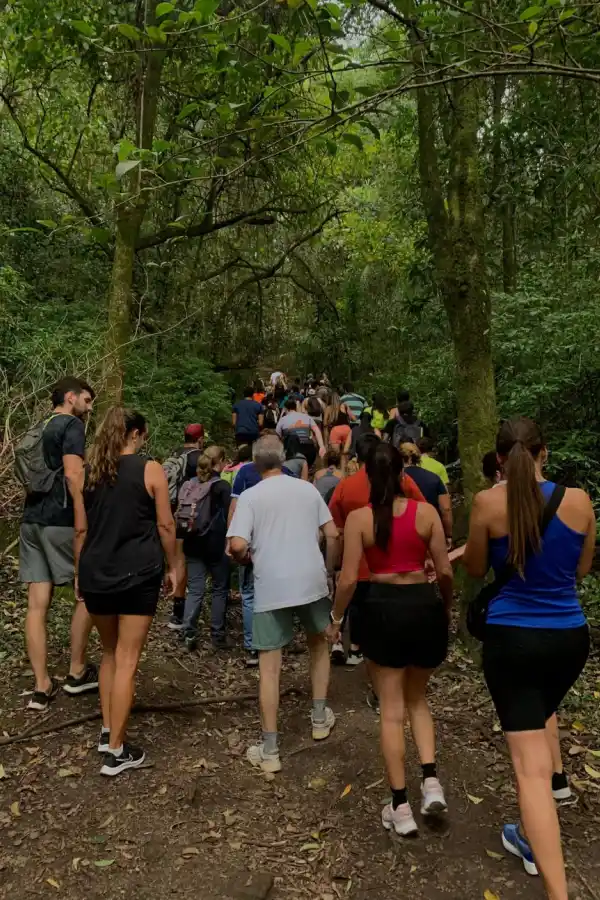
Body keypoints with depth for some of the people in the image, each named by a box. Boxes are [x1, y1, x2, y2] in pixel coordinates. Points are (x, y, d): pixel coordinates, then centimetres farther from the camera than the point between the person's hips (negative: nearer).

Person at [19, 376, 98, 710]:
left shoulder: (40, 429, 21)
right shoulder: (72, 425, -5)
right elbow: (73, 474, -18)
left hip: (32, 519, 8)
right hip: (59, 520, -8)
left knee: (37, 604, 5)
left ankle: (42, 686, 9)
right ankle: (77, 672, 15)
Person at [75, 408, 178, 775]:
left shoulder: (89, 472, 6)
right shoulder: (151, 470, -6)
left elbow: (81, 529, 7)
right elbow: (166, 525, -5)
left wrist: (81, 571, 18)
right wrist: (172, 566, 7)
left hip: (96, 574, 5)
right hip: (138, 574, -4)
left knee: (109, 653, 22)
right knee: (126, 661, 2)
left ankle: (107, 731, 30)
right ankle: (116, 751, 9)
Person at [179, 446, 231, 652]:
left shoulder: (190, 485, 7)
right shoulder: (222, 487, -8)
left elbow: (181, 513, 11)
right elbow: (227, 517, -11)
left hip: (193, 544, 4)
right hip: (216, 544, -4)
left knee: (195, 590, 7)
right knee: (220, 589, 9)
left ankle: (189, 633, -2)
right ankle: (217, 635, 12)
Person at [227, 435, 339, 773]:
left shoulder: (251, 496, -4)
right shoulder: (308, 488, 6)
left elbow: (238, 545, -15)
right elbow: (333, 534, 6)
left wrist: (243, 558, 7)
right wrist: (329, 570, 19)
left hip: (272, 587, -3)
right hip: (311, 580, 3)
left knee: (270, 667, 5)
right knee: (319, 642, 28)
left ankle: (270, 750, 11)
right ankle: (320, 717, 35)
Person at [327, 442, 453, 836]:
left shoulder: (358, 518, -8)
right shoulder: (426, 512, -5)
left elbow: (349, 578, -9)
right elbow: (445, 571, -3)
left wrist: (336, 618, 6)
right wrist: (447, 607, 16)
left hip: (382, 609, -1)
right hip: (424, 606, 2)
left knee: (391, 709, 10)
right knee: (417, 698, 24)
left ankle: (401, 807, 17)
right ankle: (432, 781, 11)